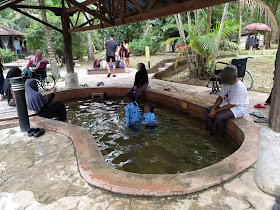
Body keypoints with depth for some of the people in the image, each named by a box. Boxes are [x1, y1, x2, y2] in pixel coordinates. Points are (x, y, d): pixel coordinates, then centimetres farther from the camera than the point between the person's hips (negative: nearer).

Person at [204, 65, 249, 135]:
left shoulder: (239, 88, -27)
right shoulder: (226, 83, -1)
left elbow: (231, 105, -25)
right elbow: (220, 97, 4)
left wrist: (216, 111, -23)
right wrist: (213, 108, -12)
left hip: (237, 108, -8)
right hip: (225, 104, 8)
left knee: (219, 117, -30)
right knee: (207, 111, -6)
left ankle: (213, 135, -8)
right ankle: (208, 130, -1)